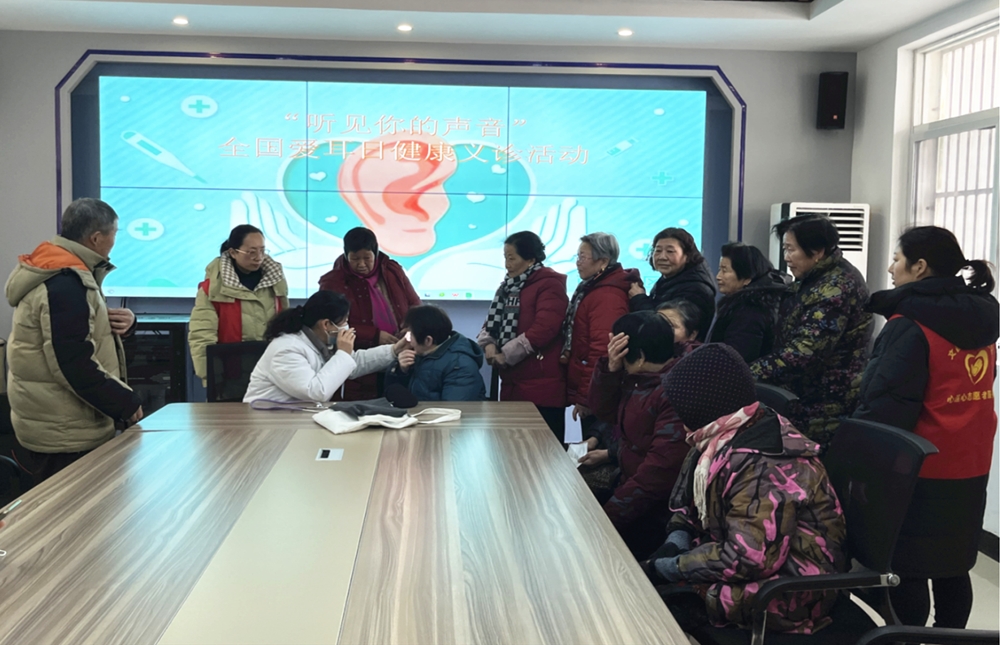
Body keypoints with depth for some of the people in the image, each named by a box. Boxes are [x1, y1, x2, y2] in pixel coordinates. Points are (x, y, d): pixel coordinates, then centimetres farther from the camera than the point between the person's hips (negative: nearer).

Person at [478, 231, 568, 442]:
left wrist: (506, 355, -15)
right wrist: (489, 344, -5)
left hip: (541, 386, -8)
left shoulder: (549, 284, -10)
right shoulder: (510, 285, 18)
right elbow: (494, 319, 17)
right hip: (512, 383, 9)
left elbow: (543, 329, -21)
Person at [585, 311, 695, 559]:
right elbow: (604, 410, 8)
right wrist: (611, 366, -11)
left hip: (654, 513, -9)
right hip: (628, 478, 9)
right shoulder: (643, 378, 1)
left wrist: (609, 515, -22)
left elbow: (660, 471, -28)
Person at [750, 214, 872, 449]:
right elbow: (791, 339, 17)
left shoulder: (836, 288, -19)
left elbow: (804, 350, -27)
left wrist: (750, 374, -28)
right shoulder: (816, 279, 12)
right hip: (808, 396, 9)